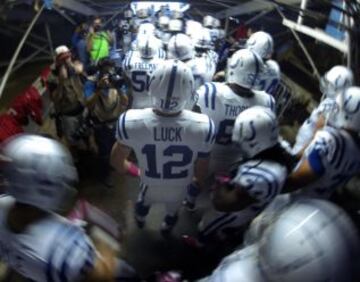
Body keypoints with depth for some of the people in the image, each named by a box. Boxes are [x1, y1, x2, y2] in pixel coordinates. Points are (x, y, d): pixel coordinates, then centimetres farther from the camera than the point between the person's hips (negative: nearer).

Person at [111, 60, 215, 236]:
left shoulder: (131, 123, -34)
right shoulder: (203, 127, -34)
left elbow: (117, 161, -14)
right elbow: (201, 169, -16)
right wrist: (198, 181, 9)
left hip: (150, 187, 1)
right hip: (178, 190, 0)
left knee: (143, 202, 39)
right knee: (173, 211, 37)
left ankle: (140, 221, 73)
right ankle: (166, 229, 70)